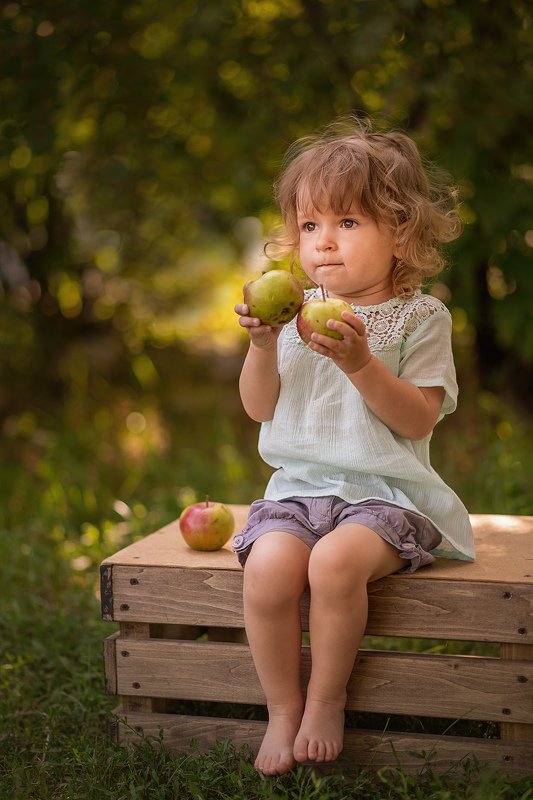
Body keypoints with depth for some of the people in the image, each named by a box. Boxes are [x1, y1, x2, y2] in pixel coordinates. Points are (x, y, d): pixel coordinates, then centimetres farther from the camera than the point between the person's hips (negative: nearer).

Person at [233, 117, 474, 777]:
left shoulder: (420, 318, -1)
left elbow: (418, 419, -9)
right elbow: (259, 408, 7)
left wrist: (360, 364, -22)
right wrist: (263, 345, -11)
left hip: (384, 491, -3)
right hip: (300, 485, 3)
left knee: (335, 561, -33)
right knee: (268, 567, -26)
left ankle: (325, 701, -6)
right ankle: (282, 709, -3)